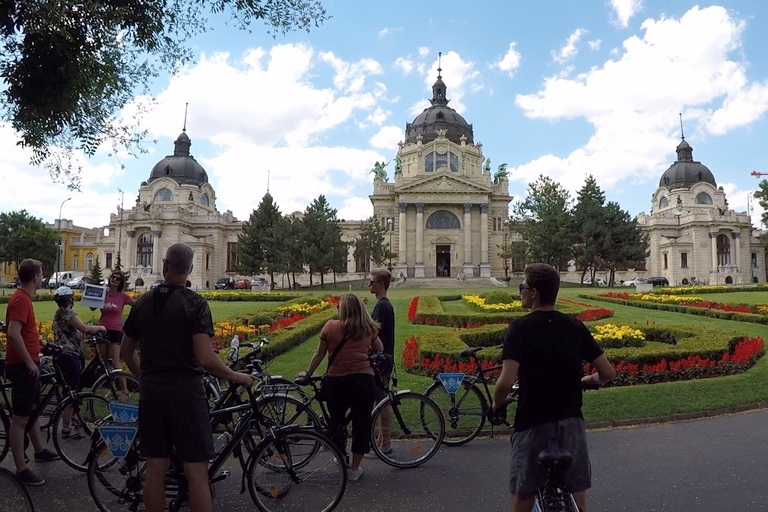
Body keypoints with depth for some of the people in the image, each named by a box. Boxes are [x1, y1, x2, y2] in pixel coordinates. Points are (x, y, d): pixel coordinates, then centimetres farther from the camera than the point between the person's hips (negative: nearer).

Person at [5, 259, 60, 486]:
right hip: (23, 365, -10)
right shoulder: (21, 299, -20)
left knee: (33, 410, 22)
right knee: (20, 418, -2)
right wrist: (30, 362, -22)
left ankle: (40, 450, 37)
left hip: (27, 363, 10)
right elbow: (13, 334, -29)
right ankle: (21, 469, 5)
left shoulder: (23, 297, 12)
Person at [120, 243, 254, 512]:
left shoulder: (143, 302, 6)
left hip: (150, 394, 6)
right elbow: (205, 358, -20)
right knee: (197, 472, 1)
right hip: (185, 394, -6)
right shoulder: (195, 303, -12)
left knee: (155, 469, 14)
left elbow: (126, 351, 15)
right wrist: (236, 377, -5)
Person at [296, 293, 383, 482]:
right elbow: (380, 351, 17)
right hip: (363, 380, 0)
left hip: (336, 381, 0)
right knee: (361, 424, 13)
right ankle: (355, 469, 22)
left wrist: (308, 373, 19)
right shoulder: (369, 328, 4)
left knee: (336, 421, 23)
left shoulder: (330, 326, -1)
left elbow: (319, 354, 5)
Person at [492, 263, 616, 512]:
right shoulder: (576, 327, 0)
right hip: (572, 423, 4)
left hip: (533, 425, -4)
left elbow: (506, 382, -23)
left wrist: (497, 404, -2)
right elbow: (608, 372, 2)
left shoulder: (520, 327, -13)